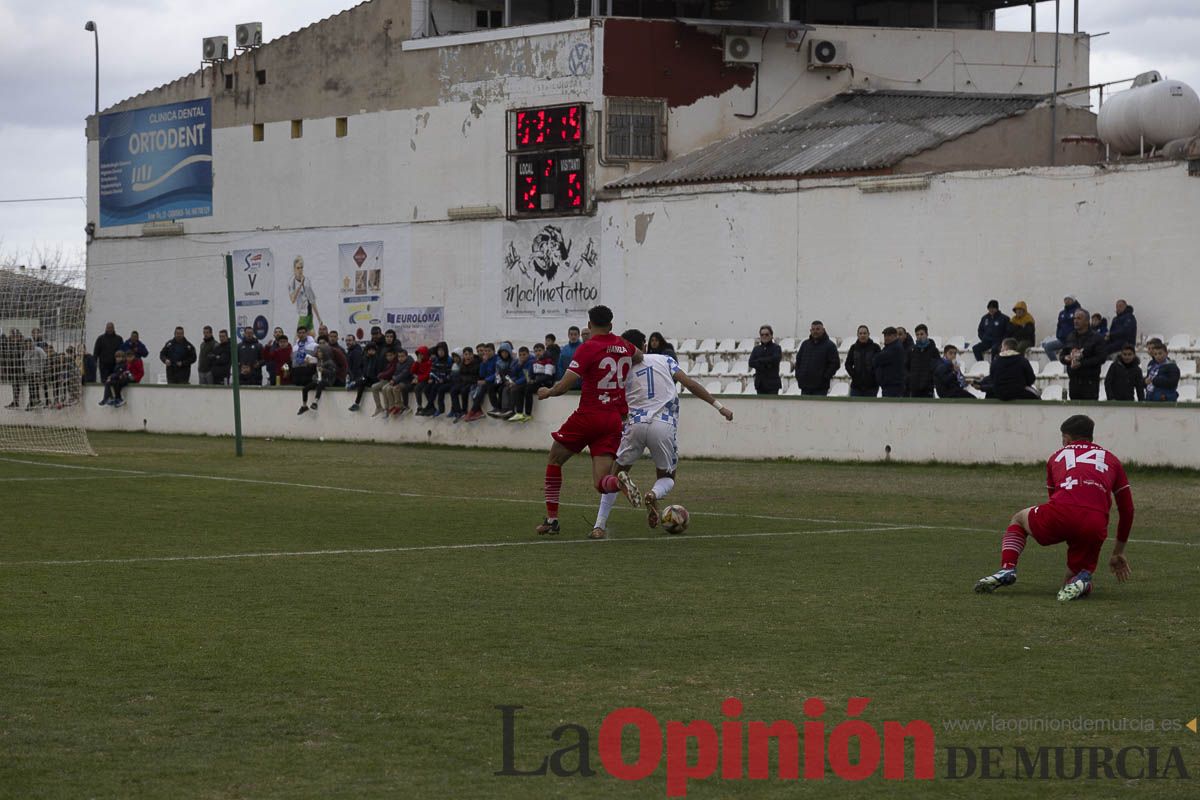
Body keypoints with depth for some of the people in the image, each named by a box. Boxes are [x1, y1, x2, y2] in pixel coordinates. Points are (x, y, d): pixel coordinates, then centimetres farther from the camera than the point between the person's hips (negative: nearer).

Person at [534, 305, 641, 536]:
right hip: (615, 420, 4)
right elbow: (639, 358, 34)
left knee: (554, 460, 18)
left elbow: (565, 385, -12)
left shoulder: (587, 348, -9)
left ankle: (551, 519, 16)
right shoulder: (624, 347, 9)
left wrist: (547, 393, 7)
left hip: (588, 416, -4)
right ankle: (619, 481, -36)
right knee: (600, 482, 0)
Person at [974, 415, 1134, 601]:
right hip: (1095, 524, 1)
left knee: (1019, 519, 32)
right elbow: (1127, 510, 30)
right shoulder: (1111, 459, 29)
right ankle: (1082, 579, -14)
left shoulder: (1057, 456, 29)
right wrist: (1118, 553, 40)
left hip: (1060, 516, -1)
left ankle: (1007, 569, 8)